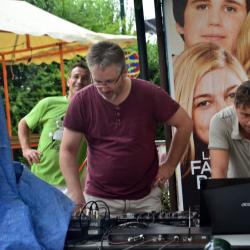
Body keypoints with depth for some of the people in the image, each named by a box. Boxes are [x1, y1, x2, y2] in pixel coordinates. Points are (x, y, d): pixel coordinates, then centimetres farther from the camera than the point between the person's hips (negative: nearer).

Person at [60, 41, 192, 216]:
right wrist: (77, 198, -14)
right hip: (99, 199, 0)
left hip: (146, 198, 1)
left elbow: (185, 124, 1)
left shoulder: (149, 94, -11)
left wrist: (170, 165, 1)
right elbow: (67, 151, -5)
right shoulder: (82, 101, -10)